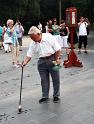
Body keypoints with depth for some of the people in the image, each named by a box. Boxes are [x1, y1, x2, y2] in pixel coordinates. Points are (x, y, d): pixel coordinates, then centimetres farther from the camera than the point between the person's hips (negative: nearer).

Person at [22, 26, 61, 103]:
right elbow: (29, 55, 2)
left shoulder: (49, 37, -14)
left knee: (56, 79, 6)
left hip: (52, 59, -4)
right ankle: (45, 96, 21)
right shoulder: (33, 43, 1)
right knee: (44, 80, 8)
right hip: (42, 61, 4)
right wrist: (25, 62, -14)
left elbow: (57, 48, -11)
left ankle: (56, 95, 21)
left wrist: (58, 59, -15)